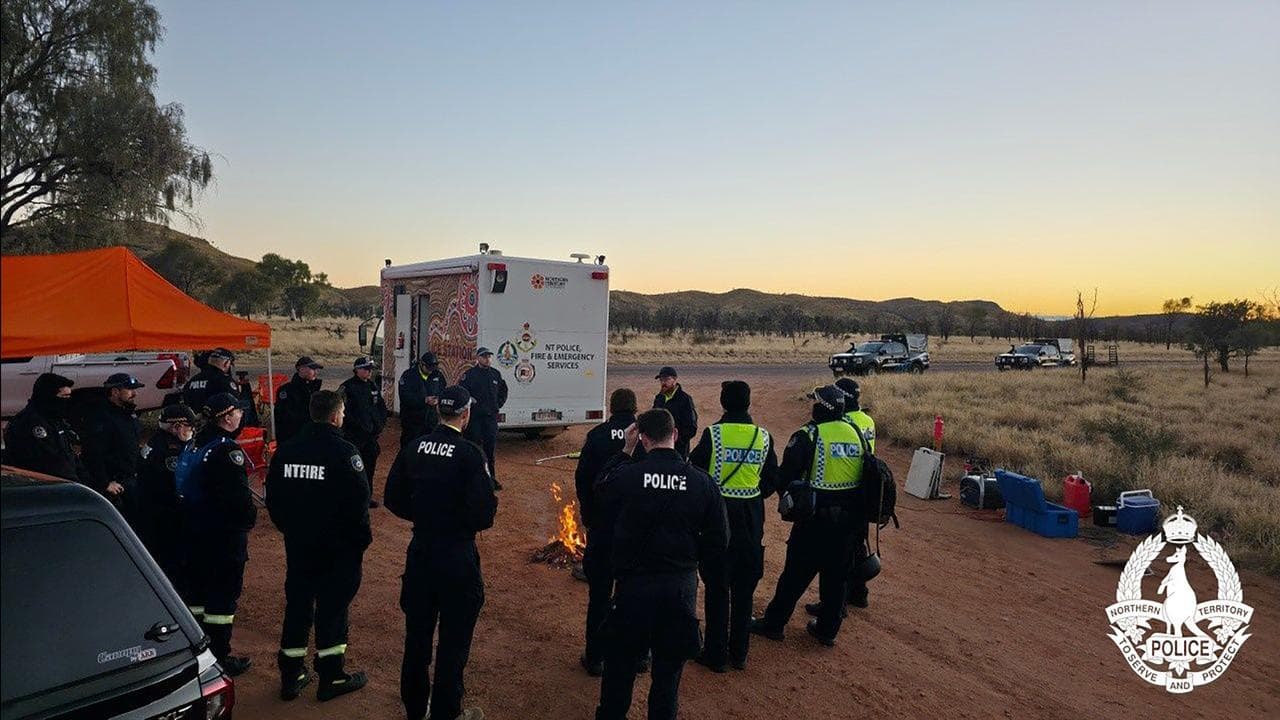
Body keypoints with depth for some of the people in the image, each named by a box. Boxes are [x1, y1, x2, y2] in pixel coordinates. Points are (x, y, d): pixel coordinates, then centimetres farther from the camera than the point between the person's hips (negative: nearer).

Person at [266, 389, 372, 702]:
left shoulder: (287, 449, 2)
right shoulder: (344, 451, -17)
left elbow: (273, 496, 9)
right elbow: (358, 500, -18)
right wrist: (362, 536, -4)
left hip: (297, 543, 6)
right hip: (338, 545, -5)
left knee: (297, 604, 15)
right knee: (333, 606, 6)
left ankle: (291, 675, 24)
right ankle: (331, 677, 15)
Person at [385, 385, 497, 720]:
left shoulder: (414, 448, -3)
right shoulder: (470, 454, -18)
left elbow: (394, 498, 2)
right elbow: (484, 513, -21)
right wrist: (469, 522, 1)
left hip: (419, 552, 5)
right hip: (457, 556, -5)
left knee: (417, 632, 20)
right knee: (454, 638, 11)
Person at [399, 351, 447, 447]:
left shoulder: (437, 375, 5)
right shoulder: (408, 375, -8)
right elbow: (405, 396, -18)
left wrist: (438, 399, -15)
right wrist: (424, 400, -27)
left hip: (431, 421, 3)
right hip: (412, 421, -3)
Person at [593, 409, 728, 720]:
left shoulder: (628, 474, -17)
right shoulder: (702, 482, -10)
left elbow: (601, 496, 7)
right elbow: (718, 540, -5)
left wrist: (625, 451, 4)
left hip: (635, 583, -1)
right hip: (682, 585, 1)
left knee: (621, 659, 19)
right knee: (669, 665, 18)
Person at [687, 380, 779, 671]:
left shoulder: (712, 434, -13)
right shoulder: (763, 437, -3)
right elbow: (772, 481, 3)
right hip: (751, 519, 3)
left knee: (717, 588, 8)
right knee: (744, 589, 15)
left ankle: (716, 654, 17)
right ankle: (739, 653, 25)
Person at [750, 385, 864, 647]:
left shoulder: (809, 435, -14)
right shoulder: (856, 434, 4)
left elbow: (786, 475, -14)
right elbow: (867, 475, 12)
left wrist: (787, 488, 7)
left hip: (815, 517, -5)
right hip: (848, 517, 5)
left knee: (796, 573, 5)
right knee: (836, 574, 15)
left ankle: (773, 623, 17)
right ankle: (828, 629, 26)